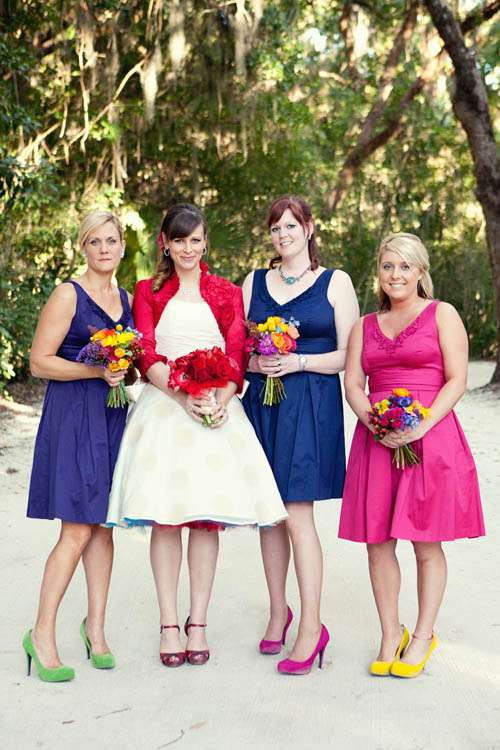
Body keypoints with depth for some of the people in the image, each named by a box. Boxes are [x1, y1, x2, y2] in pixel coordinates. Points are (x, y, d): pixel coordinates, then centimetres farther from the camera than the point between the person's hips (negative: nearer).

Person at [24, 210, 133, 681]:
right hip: (74, 416, -6)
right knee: (78, 531, -9)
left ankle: (95, 625, 20)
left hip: (114, 417, 6)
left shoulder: (127, 300, 14)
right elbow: (39, 362, -10)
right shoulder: (68, 295, -5)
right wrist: (96, 371, -18)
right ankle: (42, 634, 2)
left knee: (103, 524, 9)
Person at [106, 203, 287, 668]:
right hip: (163, 408, 0)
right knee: (165, 517, -4)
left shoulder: (226, 293, 13)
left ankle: (198, 624, 5)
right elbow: (146, 356, 1)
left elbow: (236, 356, 4)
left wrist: (220, 400, -15)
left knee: (208, 516, -2)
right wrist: (183, 394, -16)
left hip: (216, 409, 1)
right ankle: (169, 625, 2)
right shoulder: (148, 291, 11)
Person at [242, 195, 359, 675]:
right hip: (263, 403, 4)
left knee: (297, 514, -11)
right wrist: (254, 362, -8)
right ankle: (278, 611, 21)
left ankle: (311, 626, -6)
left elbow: (349, 355, -1)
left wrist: (298, 362, -14)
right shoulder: (254, 283, 14)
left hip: (312, 408, -4)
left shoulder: (335, 283, 4)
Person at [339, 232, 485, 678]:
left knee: (427, 543, 1)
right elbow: (352, 383, 8)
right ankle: (390, 633, 17)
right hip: (377, 441, 4)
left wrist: (422, 425, -16)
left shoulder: (442, 315, 4)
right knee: (378, 541, 3)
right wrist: (373, 422, -11)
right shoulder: (365, 327, 16)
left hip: (431, 437, -4)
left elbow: (457, 380, -3)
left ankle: (423, 636, 15)